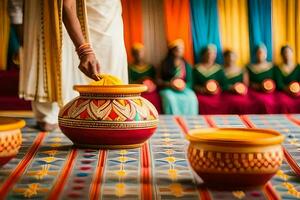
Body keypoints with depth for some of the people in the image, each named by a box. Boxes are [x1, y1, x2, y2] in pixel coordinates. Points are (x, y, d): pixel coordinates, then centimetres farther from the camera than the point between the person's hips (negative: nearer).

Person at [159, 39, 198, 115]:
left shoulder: (186, 65, 11)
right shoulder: (165, 64, 4)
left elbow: (190, 81, 9)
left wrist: (184, 86, -13)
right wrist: (169, 84, -16)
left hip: (183, 88, 2)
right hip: (168, 88, -2)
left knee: (191, 98, -30)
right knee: (170, 98, -37)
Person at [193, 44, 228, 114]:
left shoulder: (219, 69, 14)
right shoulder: (197, 68, 10)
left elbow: (224, 85, 9)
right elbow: (194, 85, 4)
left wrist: (218, 89, -10)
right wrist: (204, 90, -11)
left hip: (216, 95, 1)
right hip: (201, 94, -1)